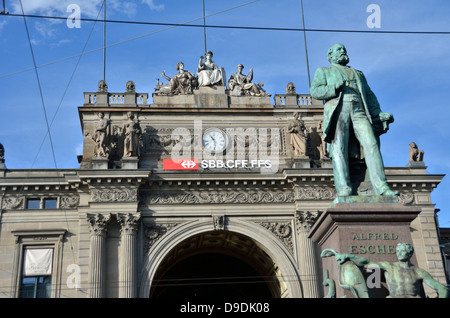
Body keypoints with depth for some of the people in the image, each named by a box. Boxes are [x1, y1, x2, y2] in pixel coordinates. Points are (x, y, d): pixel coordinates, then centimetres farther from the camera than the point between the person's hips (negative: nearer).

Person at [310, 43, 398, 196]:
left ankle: (381, 187, -28)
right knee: (339, 146, -20)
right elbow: (314, 91, 9)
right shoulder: (323, 71, 26)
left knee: (371, 143, -18)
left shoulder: (358, 74, 37)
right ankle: (344, 189, -30)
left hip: (359, 111, 2)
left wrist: (378, 114, 10)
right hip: (337, 108, -2)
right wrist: (334, 88, -9)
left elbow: (369, 95, 26)